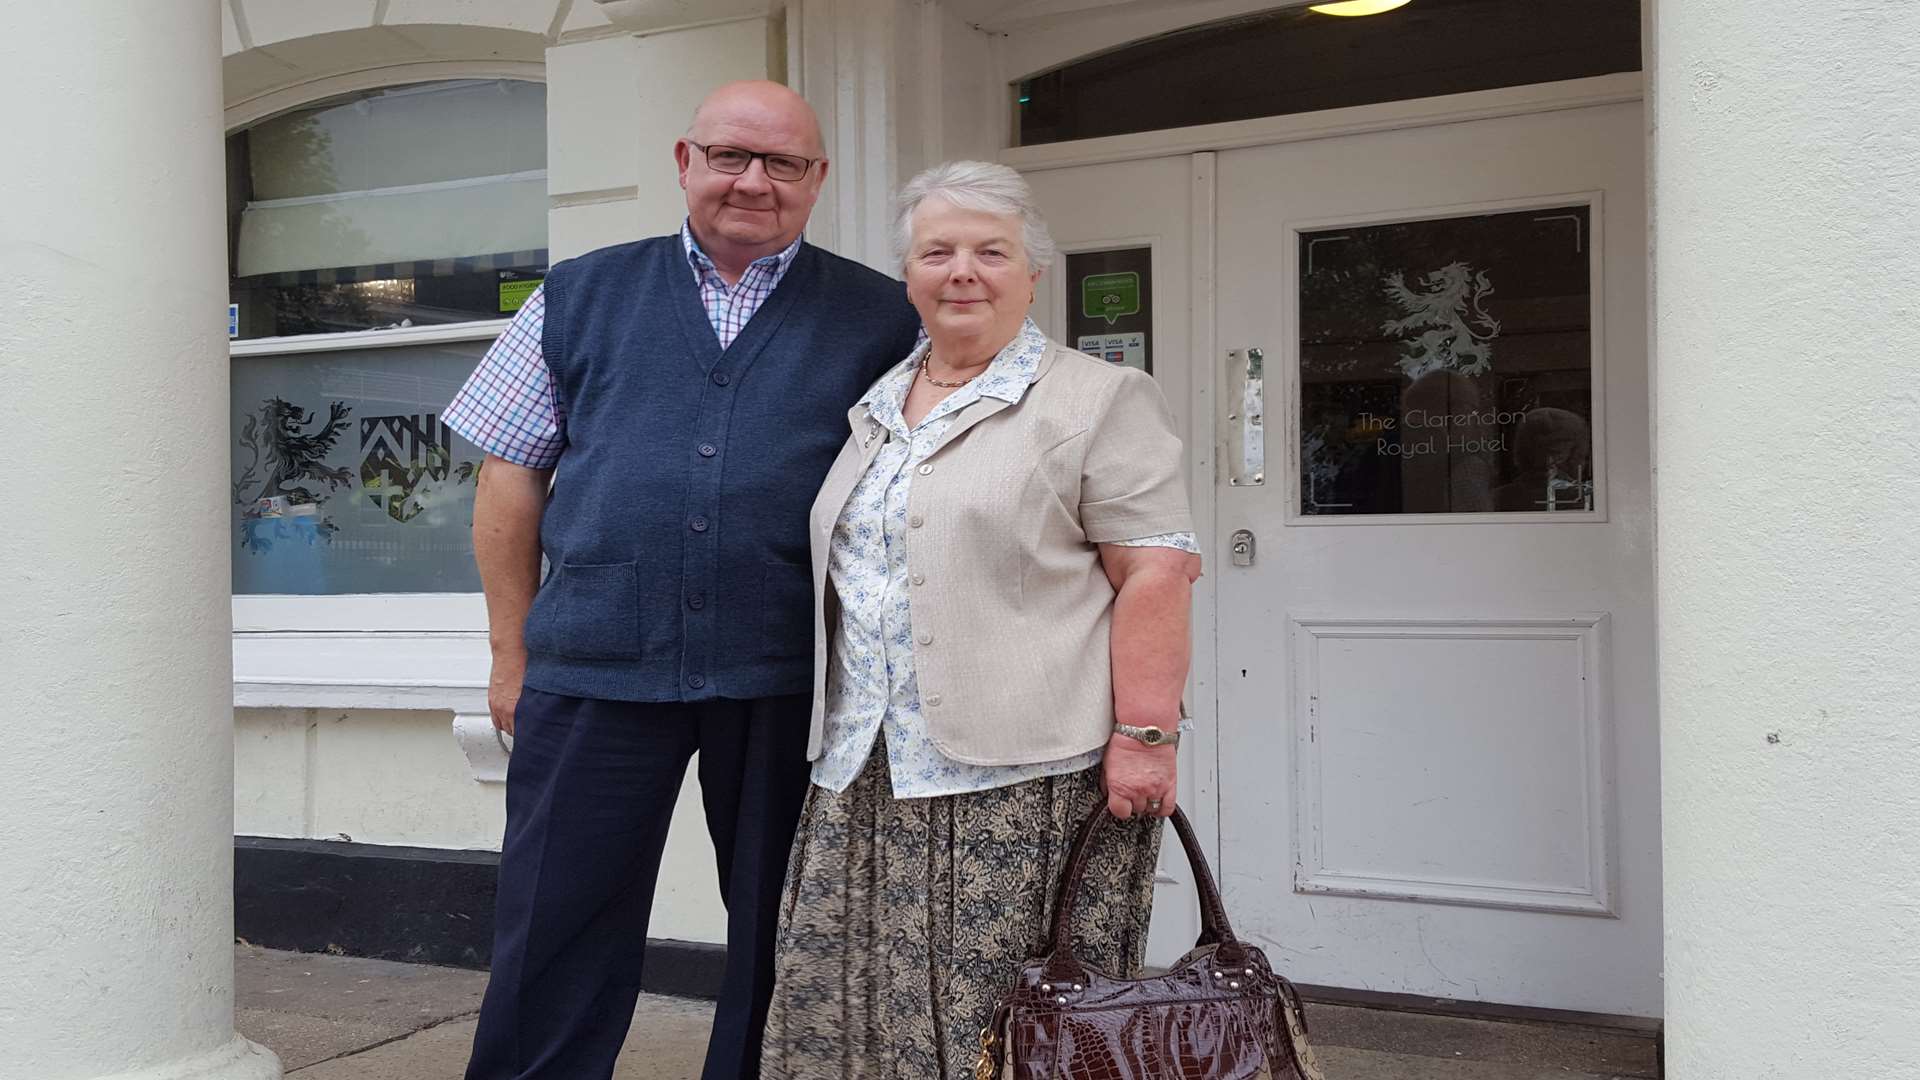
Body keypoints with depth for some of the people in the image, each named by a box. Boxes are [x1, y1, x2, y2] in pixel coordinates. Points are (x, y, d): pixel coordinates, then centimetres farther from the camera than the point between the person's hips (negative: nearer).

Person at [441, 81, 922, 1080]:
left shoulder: (882, 319, 7)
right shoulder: (580, 297, 10)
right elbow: (510, 479, 10)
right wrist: (512, 654, 6)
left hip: (792, 678, 0)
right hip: (594, 664, 1)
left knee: (785, 935, 11)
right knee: (556, 936, 6)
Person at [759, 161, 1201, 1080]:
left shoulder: (1098, 401, -3)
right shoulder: (872, 410, 17)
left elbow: (1155, 574, -9)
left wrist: (1143, 735, -16)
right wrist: (837, 727, 20)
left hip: (1025, 774, -6)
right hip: (864, 774, 7)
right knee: (841, 999, 7)